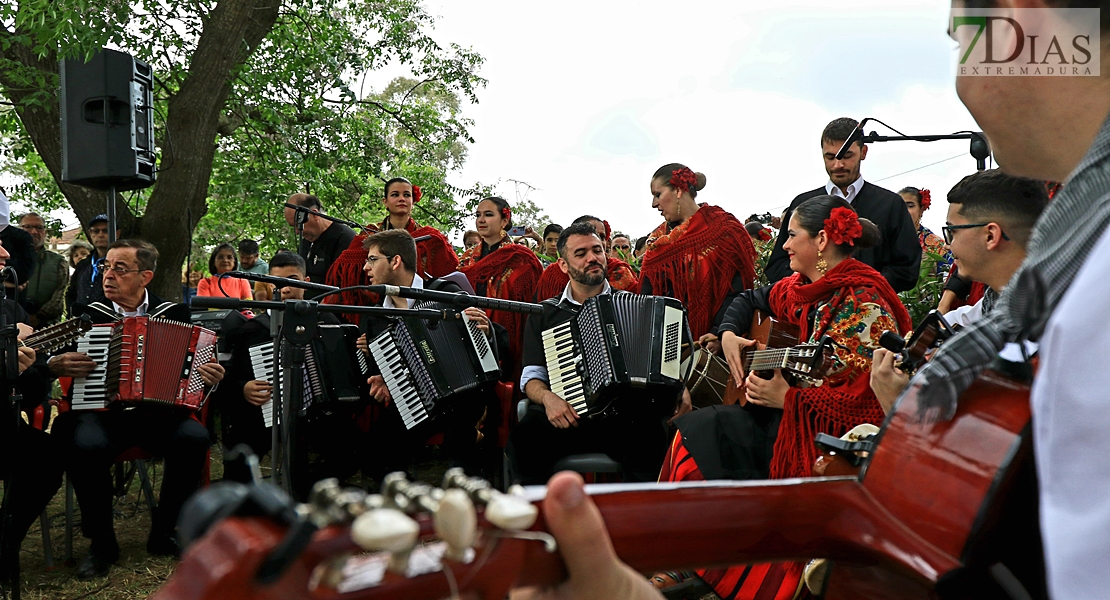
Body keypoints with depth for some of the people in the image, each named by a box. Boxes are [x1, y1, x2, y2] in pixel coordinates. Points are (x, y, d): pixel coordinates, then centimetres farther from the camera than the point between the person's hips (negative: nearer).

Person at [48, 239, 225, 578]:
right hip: (98, 413, -1)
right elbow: (49, 358, 6)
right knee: (86, 445, -34)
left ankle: (163, 534, -8)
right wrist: (55, 365, -17)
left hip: (158, 413, 1)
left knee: (194, 436, -29)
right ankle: (101, 541, -11)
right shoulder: (85, 314, 9)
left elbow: (193, 365, 11)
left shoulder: (174, 313, 10)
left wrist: (211, 376, -11)